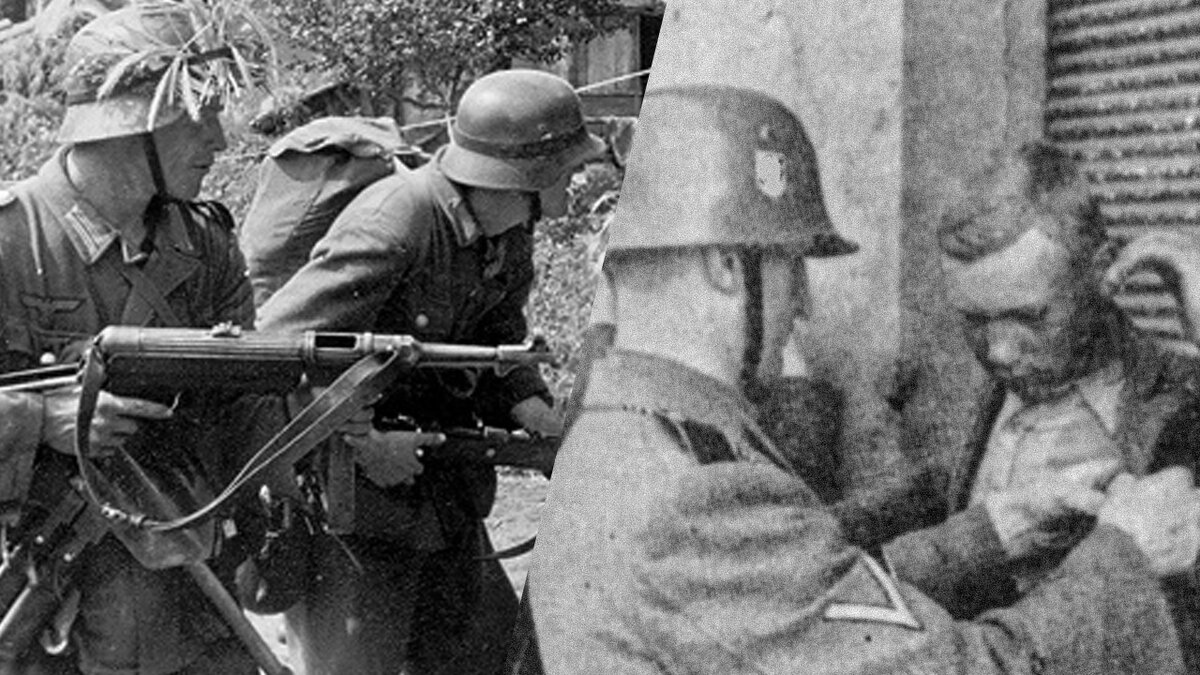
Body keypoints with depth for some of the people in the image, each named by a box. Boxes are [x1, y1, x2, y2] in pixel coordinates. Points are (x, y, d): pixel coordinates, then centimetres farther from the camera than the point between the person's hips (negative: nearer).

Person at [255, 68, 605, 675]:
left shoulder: (511, 228, -1)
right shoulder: (392, 227, -29)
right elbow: (277, 344, -30)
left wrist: (533, 410, -11)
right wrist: (367, 442, -27)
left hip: (442, 492, 8)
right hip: (349, 493, -8)